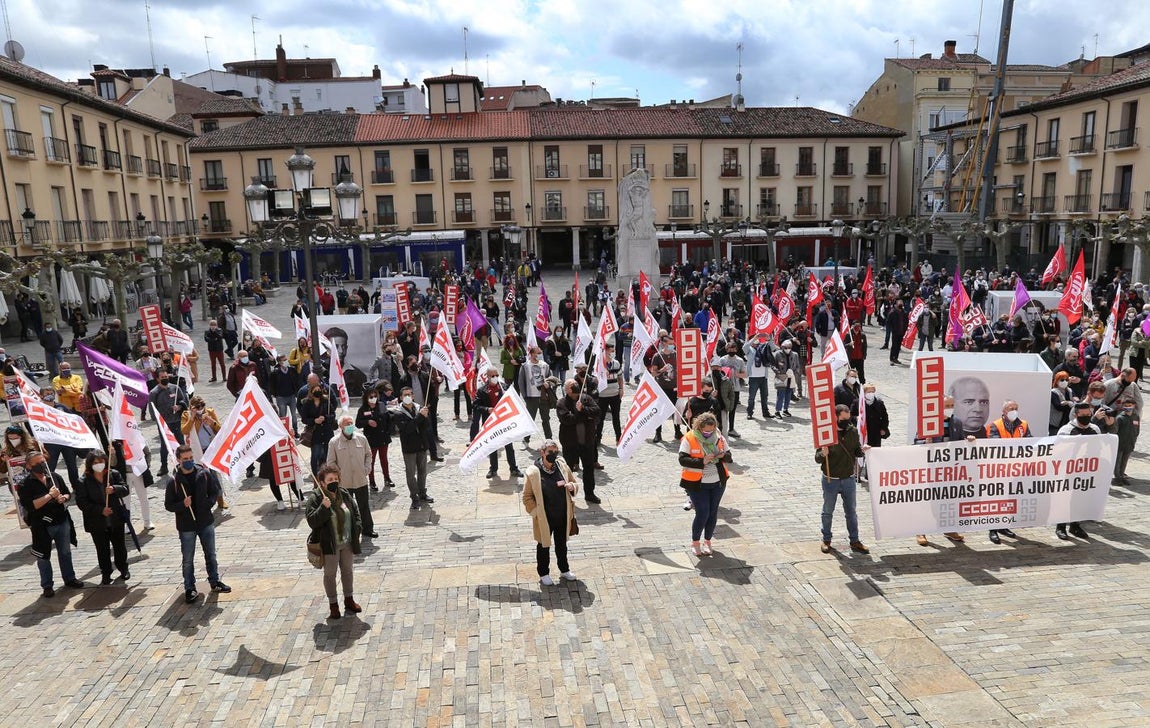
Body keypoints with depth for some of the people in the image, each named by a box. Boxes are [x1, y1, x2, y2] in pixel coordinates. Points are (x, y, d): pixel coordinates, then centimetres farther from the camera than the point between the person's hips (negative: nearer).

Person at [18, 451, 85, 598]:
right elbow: (29, 505, -22)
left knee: (65, 552, 17)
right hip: (42, 525, -4)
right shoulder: (25, 485, -12)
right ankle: (47, 586, 22)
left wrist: (63, 497, -9)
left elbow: (68, 493, 13)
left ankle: (69, 578, 32)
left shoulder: (55, 477, 2)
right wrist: (50, 496, -24)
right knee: (43, 557, 9)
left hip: (62, 521, 4)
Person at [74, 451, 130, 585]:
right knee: (102, 550, 8)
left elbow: (125, 489, -7)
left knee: (119, 546, 15)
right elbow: (82, 502, -12)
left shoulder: (114, 474, -3)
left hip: (116, 519, 2)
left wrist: (114, 489, -29)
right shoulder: (84, 482, -10)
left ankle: (123, 569, 33)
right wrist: (100, 510, -22)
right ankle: (106, 575, 21)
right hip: (97, 523, -2)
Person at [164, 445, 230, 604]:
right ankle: (189, 589, 21)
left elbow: (215, 491, 6)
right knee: (188, 560, 7)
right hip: (186, 526, -2)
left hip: (206, 522, 2)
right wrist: (182, 505, -24)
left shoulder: (204, 474, -6)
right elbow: (168, 505, -6)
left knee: (211, 555, 16)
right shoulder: (174, 481, -12)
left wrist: (208, 503, -12)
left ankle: (215, 582, 32)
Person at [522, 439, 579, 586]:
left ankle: (564, 569, 43)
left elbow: (575, 484, 7)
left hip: (563, 516, 4)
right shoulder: (533, 472, -16)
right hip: (544, 519, -4)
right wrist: (536, 512, -15)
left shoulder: (562, 466, -4)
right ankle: (543, 574, 34)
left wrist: (570, 486, -15)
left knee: (562, 544, 23)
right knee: (544, 546, 15)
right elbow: (527, 497, -8)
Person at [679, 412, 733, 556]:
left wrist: (723, 455, -15)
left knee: (713, 512, 10)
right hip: (697, 484, -4)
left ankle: (707, 541, 27)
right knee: (702, 513, -6)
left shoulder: (719, 438, 1)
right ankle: (695, 542, 15)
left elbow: (729, 457, 8)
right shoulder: (689, 439, -11)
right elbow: (682, 459, -16)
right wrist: (702, 461, -26)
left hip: (717, 482, 4)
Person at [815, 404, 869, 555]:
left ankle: (854, 541, 26)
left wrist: (862, 450, -13)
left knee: (851, 511, 14)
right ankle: (826, 540, 27)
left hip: (849, 479, 3)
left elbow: (856, 452, 9)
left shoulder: (853, 432, -3)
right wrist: (823, 454, -36)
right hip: (830, 479, -3)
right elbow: (817, 458, -14)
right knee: (828, 511, 12)